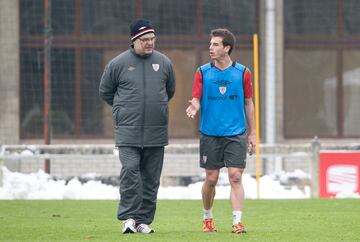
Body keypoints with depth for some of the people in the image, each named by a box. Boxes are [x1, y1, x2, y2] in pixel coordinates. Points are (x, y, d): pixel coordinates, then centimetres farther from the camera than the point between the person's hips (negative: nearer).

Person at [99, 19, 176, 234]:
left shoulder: (164, 62, 7)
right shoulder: (118, 64, -1)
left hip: (156, 132, 3)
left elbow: (170, 90, 24)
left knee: (151, 178, 5)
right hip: (128, 131, -3)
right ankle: (129, 217, -11)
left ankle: (144, 220, 11)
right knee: (130, 171, -16)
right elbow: (105, 91, 12)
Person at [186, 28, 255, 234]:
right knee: (211, 178, 5)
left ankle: (237, 222, -11)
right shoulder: (203, 72, 3)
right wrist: (194, 107, -23)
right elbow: (197, 99, 2)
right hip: (210, 134, 1)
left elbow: (248, 103, 9)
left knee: (235, 177, -9)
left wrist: (252, 134, 7)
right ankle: (208, 218, 25)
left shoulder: (243, 73, 3)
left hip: (236, 134, -1)